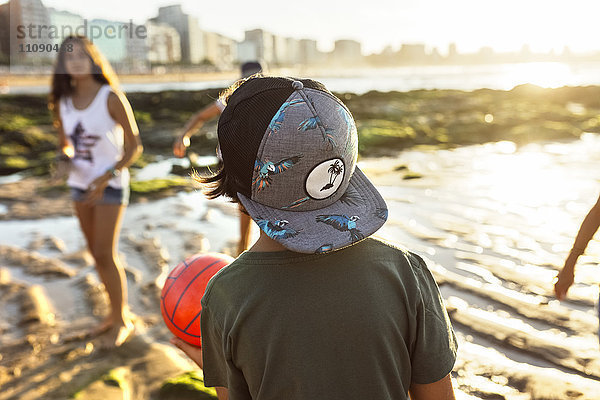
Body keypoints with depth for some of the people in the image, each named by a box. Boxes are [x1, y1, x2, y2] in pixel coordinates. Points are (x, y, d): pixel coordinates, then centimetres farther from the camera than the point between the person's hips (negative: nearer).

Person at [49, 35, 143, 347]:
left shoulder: (111, 98, -12)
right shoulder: (62, 102, 4)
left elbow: (134, 146, -10)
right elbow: (65, 144, 16)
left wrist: (107, 176, -20)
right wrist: (65, 156, -8)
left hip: (110, 185, -6)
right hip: (80, 184, 6)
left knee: (105, 254, -6)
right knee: (97, 253, 12)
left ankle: (122, 320, 11)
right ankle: (115, 312, 29)